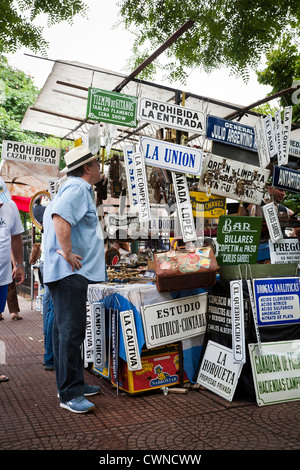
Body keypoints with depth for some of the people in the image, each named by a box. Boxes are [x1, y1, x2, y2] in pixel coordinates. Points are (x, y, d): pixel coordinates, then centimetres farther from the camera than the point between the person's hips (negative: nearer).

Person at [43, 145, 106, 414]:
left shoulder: (78, 189, 21)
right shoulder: (78, 189, -11)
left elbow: (52, 216, 28)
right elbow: (60, 217, -29)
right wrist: (68, 253, -24)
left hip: (74, 273, 11)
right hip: (70, 272, -11)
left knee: (68, 331, 15)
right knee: (71, 331, -7)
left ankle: (74, 384, 26)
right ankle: (69, 394, 0)